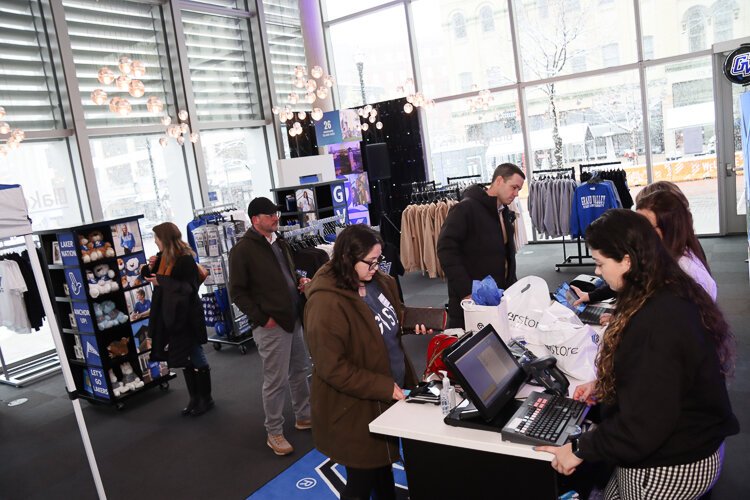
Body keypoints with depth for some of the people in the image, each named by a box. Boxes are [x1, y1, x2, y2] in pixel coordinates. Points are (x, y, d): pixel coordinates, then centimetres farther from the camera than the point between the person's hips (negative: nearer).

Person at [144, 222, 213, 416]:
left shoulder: (185, 260, -17)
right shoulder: (162, 257, 7)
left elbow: (191, 287, -23)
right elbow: (148, 276, 20)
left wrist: (162, 281, -24)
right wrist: (150, 267, -2)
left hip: (186, 315, -8)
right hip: (169, 315, 8)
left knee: (196, 357, 4)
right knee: (185, 359, 15)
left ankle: (206, 399, 17)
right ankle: (194, 398, 26)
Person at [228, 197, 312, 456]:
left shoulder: (280, 243, 12)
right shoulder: (243, 249, -12)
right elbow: (238, 292, -12)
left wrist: (300, 282, 4)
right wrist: (262, 318, -16)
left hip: (294, 319, 8)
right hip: (271, 326, -8)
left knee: (300, 371, 19)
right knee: (276, 381, 1)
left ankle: (303, 416, 37)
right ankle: (274, 433, 18)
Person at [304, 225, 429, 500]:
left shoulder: (377, 281, -2)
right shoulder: (326, 303, -27)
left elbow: (393, 312, 18)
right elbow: (332, 367, -27)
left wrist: (412, 320, -4)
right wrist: (385, 388, -26)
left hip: (388, 396, 8)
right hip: (355, 409, -8)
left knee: (383, 464, 26)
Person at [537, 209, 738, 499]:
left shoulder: (657, 322, -33)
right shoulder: (672, 295, 0)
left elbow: (645, 423, -29)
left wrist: (580, 450, -19)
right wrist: (603, 385, 11)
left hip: (669, 470, -9)